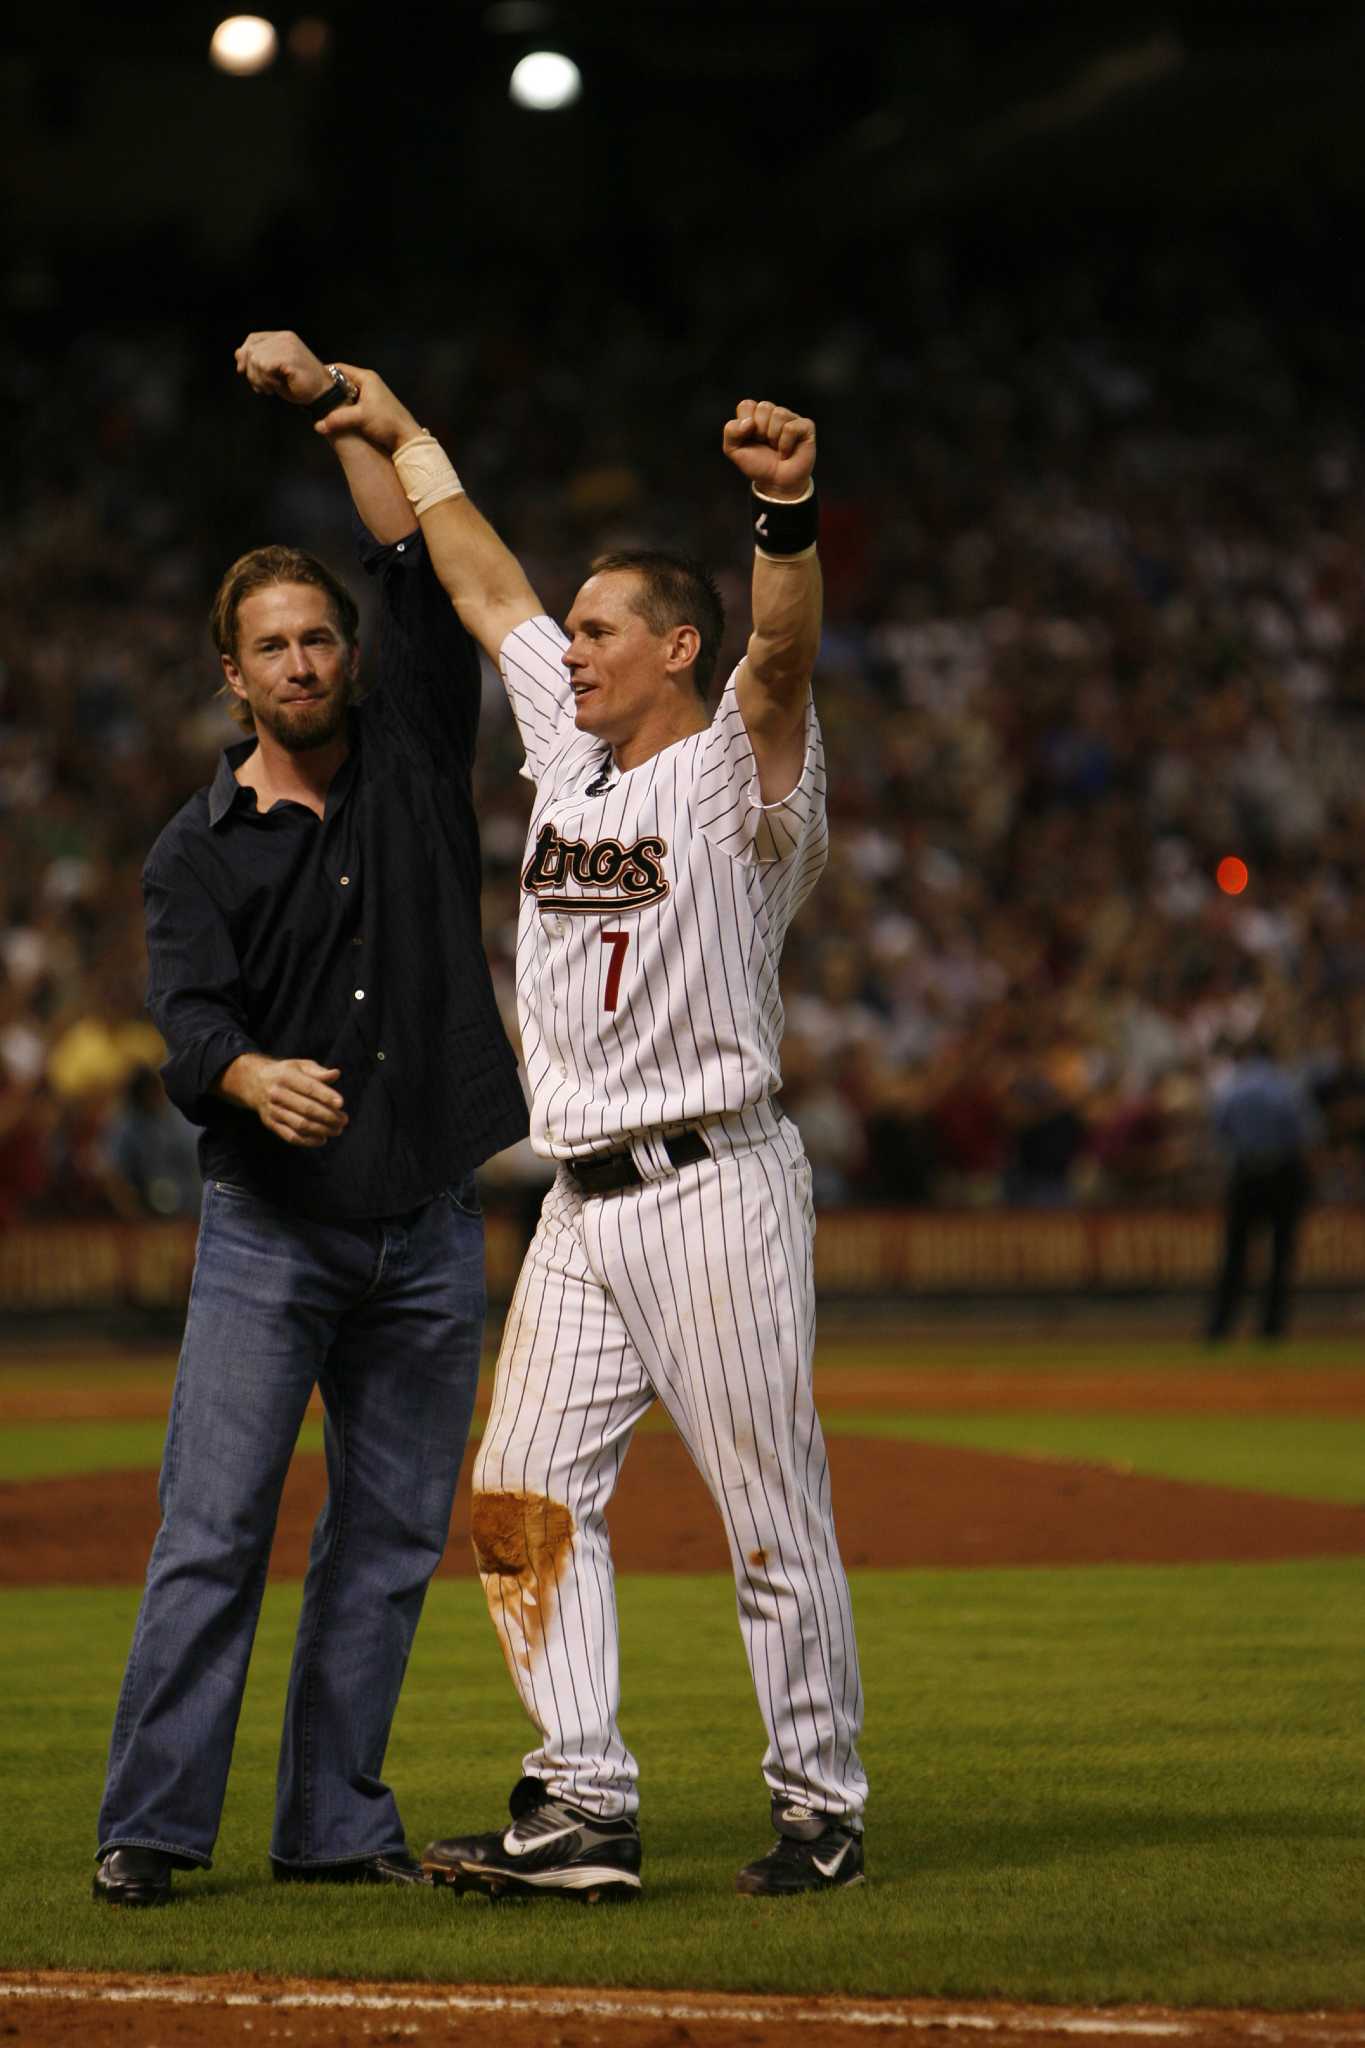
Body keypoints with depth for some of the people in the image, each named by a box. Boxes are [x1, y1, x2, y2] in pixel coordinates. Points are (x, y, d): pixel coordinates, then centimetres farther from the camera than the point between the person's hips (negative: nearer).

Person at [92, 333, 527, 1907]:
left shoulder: (415, 758, 9)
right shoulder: (199, 849, 2)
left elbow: (423, 564, 2)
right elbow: (187, 1016, -13)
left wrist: (331, 400, -1)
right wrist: (257, 1078, -36)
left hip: (430, 1228, 3)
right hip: (269, 1228, -3)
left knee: (389, 1540, 5)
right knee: (213, 1529, -9)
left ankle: (335, 1822, 11)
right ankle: (151, 1824, -9)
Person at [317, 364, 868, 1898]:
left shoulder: (741, 772, -6)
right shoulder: (570, 750, 15)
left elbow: (783, 653, -26)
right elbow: (485, 585, 27)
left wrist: (787, 511, -45)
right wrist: (402, 434, 35)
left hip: (712, 1190, -8)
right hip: (578, 1208, 8)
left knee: (772, 1514, -3)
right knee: (525, 1507, 0)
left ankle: (823, 1810, 4)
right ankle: (582, 1812, 1)